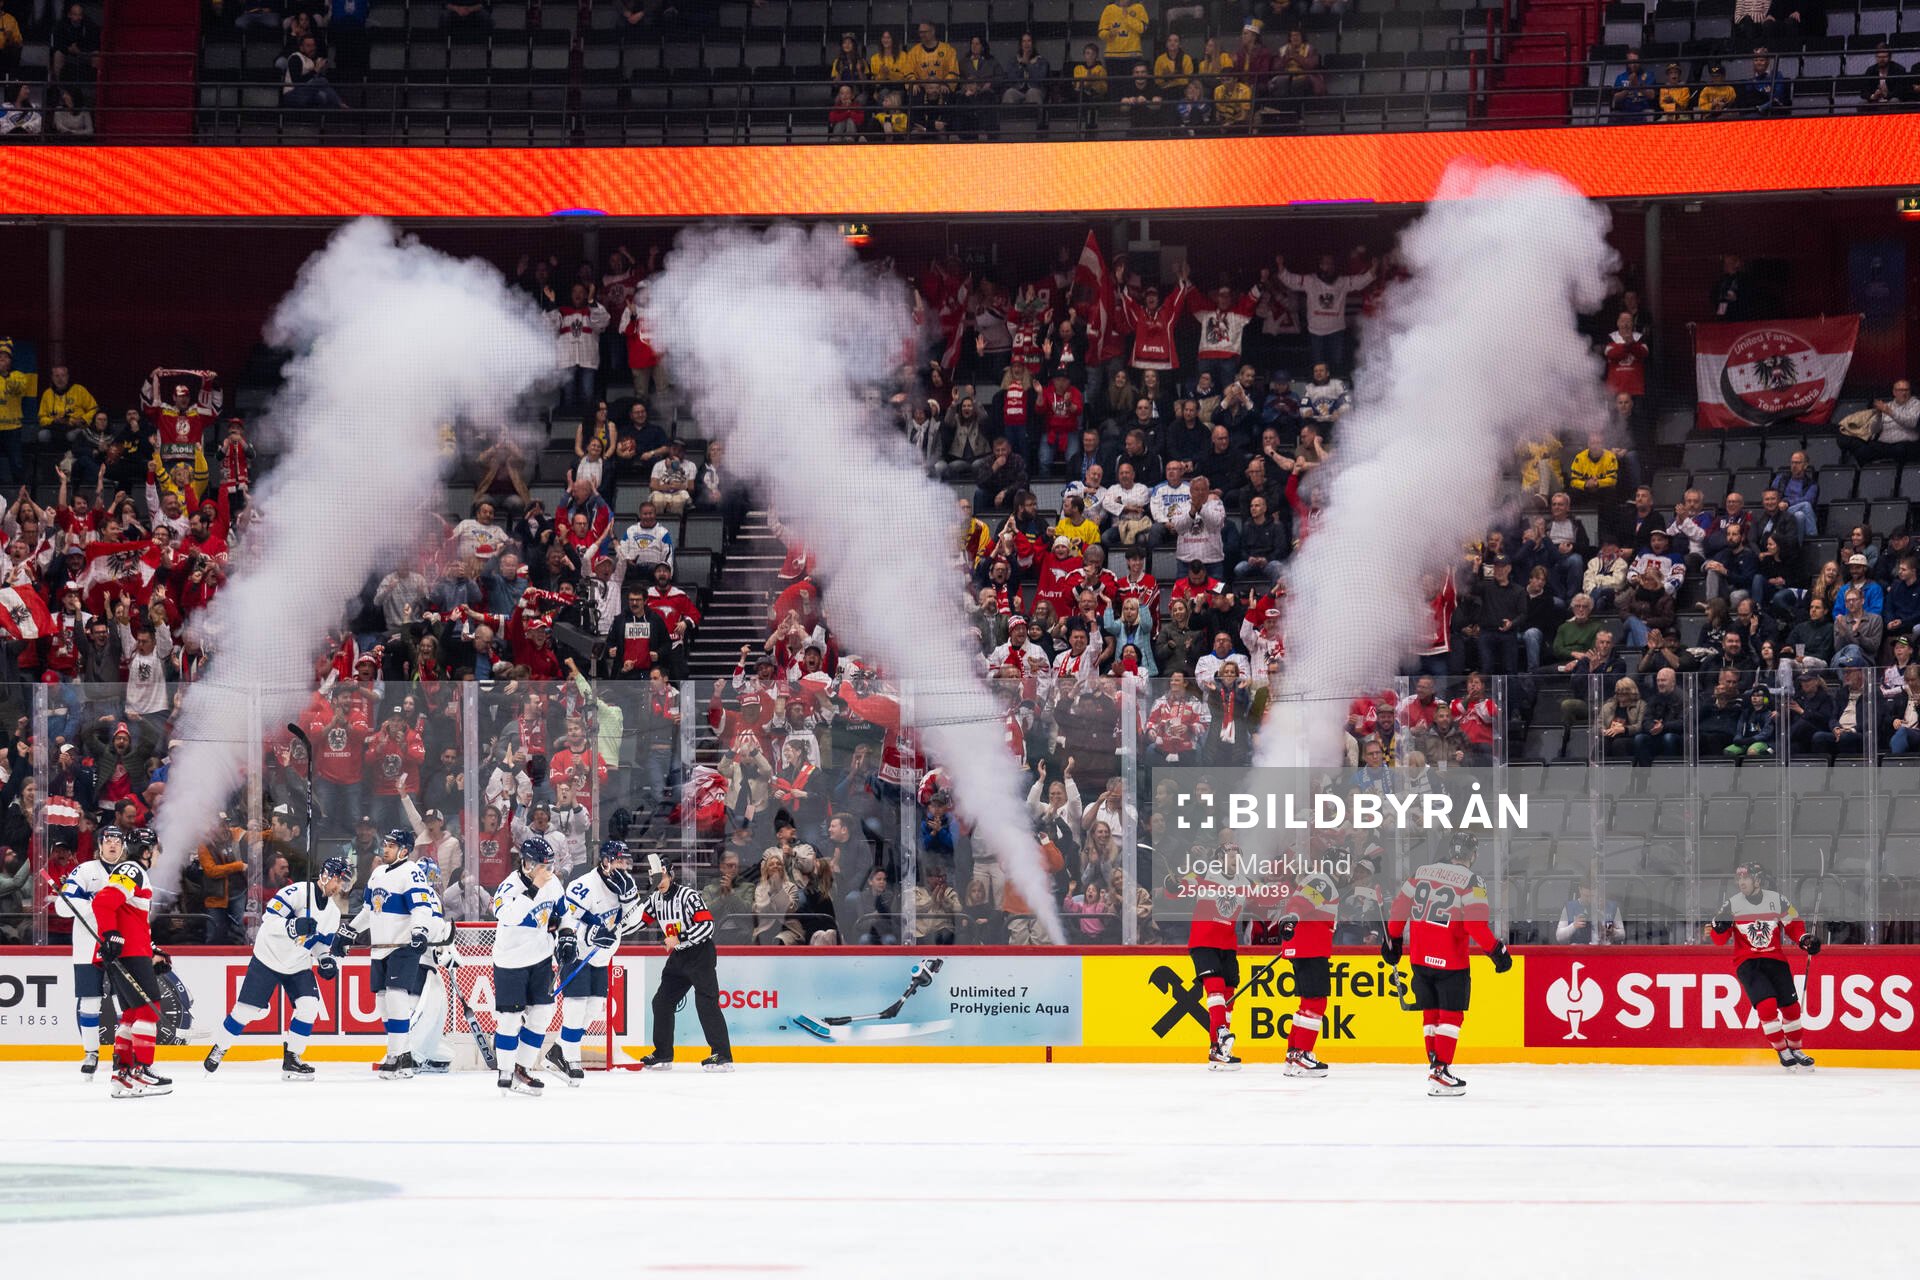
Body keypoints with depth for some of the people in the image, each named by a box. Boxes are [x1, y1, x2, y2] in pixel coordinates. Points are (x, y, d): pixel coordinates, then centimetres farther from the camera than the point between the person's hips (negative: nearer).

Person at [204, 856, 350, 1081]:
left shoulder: (333, 912, 6)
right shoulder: (298, 892, -19)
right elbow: (268, 919, -24)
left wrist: (326, 959, -3)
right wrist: (293, 926, -38)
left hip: (298, 966, 6)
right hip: (268, 958, -6)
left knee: (309, 1007, -13)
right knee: (246, 1010, -3)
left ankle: (291, 1059, -3)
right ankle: (218, 1050, 17)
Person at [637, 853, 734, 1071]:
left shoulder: (688, 895, -17)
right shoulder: (655, 899, 7)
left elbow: (706, 925, -23)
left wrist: (680, 940, -25)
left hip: (700, 954, -8)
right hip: (678, 957, 9)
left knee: (706, 1002, -17)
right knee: (662, 1002, 8)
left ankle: (723, 1055, -20)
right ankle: (663, 1055, 18)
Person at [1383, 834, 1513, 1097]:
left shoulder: (1420, 872, 7)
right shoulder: (1471, 882, -9)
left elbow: (1400, 907, 12)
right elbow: (1476, 924, -18)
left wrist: (1394, 940, 24)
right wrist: (1496, 949, -10)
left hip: (1420, 957, 5)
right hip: (1450, 961, -5)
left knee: (1431, 1013, 16)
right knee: (1452, 1014, 0)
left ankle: (1435, 1064, 19)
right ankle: (1439, 1073, -8)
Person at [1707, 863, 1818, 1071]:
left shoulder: (1777, 900, -2)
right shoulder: (1731, 905, -4)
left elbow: (1793, 925, 10)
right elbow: (1720, 940, -1)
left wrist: (1805, 940, -7)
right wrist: (1718, 929, -22)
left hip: (1775, 960, 2)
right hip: (1747, 963, -2)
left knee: (1791, 1006, 3)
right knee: (1767, 1005, -18)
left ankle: (1795, 1049, 23)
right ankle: (1783, 1053, -7)